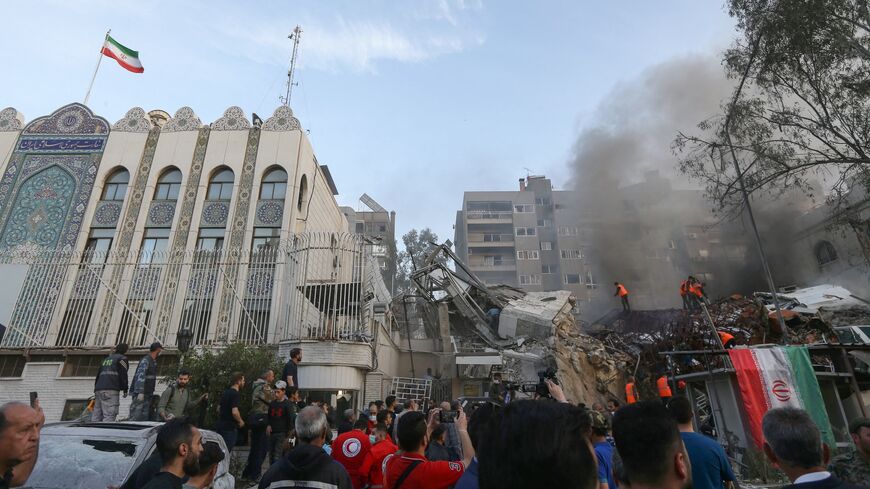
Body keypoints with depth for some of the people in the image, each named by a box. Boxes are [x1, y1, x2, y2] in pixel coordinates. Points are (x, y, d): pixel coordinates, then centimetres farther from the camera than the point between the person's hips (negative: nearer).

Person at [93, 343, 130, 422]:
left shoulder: (106, 359, 27)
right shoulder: (122, 358, 5)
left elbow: (98, 375, 24)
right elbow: (123, 374, -5)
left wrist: (95, 391, 25)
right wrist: (125, 389, 0)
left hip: (99, 389, 7)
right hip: (111, 390, -7)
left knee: (96, 416, 7)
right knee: (109, 415, -14)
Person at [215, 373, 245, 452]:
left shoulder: (225, 393, 10)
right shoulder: (236, 394, -18)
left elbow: (218, 409, 20)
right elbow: (234, 412, -27)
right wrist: (240, 421, -10)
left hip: (220, 425, 9)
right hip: (230, 428, -9)